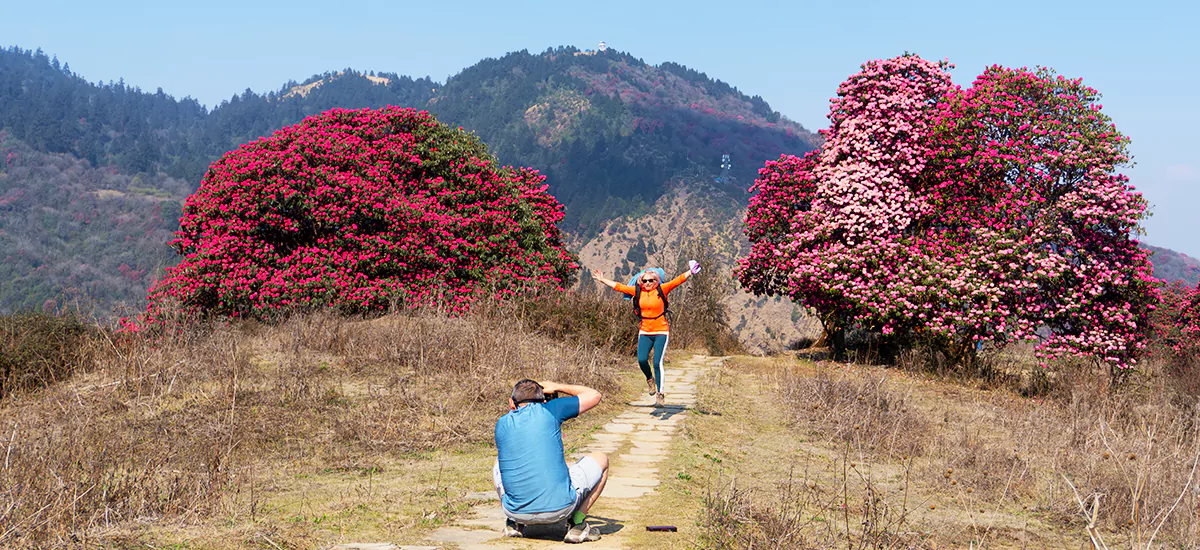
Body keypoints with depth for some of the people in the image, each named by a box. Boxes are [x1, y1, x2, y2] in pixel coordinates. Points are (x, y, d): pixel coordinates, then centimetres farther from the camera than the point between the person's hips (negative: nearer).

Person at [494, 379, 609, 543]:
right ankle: (578, 523, 10)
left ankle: (514, 523, 19)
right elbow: (594, 396, 11)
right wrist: (557, 387, 23)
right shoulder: (549, 410, -1)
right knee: (601, 460, 21)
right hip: (560, 509, -3)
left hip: (515, 510, 3)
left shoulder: (502, 423, 7)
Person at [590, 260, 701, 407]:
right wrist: (602, 280, 14)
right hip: (644, 332, 3)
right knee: (642, 360, -12)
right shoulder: (637, 291, 5)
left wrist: (690, 272, -22)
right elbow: (618, 286, 11)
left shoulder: (662, 289, -3)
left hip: (661, 332, -3)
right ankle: (650, 379, 21)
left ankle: (660, 394, -1)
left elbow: (678, 281, -10)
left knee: (657, 362, -11)